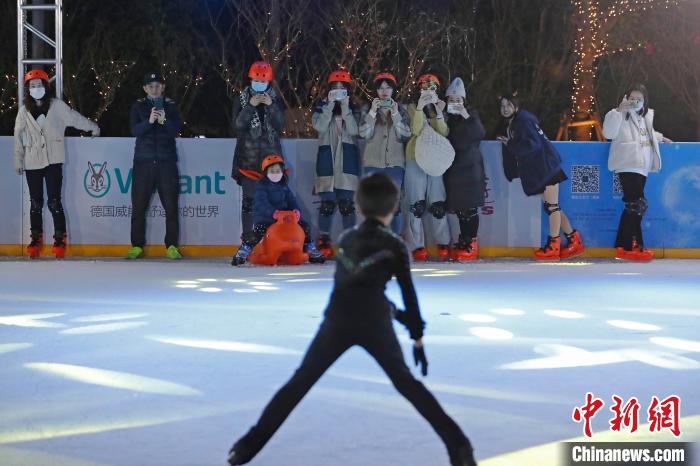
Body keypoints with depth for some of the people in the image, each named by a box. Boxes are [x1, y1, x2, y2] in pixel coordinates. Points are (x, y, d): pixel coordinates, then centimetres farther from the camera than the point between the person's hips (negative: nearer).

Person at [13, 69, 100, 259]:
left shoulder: (57, 106, 3)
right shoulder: (24, 110, 9)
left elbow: (74, 117, 9)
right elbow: (19, 136, 10)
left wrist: (93, 127, 11)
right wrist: (18, 160, 8)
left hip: (53, 160, -2)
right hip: (32, 162, 3)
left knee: (54, 202, -5)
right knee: (35, 203, 7)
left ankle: (60, 239, 2)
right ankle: (35, 239, 16)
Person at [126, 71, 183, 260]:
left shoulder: (171, 105, 9)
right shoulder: (138, 106, 9)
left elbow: (176, 130, -3)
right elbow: (134, 131, -4)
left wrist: (164, 121, -22)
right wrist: (149, 121, -21)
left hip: (166, 161, 0)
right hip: (143, 161, 0)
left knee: (171, 205, -3)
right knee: (138, 206, 1)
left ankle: (171, 246, 3)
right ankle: (137, 246, 9)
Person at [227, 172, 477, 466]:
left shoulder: (345, 239, 16)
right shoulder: (394, 245, 5)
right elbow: (409, 293, 5)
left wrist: (397, 315, 28)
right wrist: (418, 338, 12)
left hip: (338, 321, 1)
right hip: (374, 323, -1)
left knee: (300, 382, 7)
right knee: (406, 383, 12)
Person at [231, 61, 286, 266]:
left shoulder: (276, 100, 7)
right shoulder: (241, 99, 5)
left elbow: (280, 125, -4)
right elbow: (238, 125, -7)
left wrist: (271, 106, -16)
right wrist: (251, 106, -17)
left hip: (271, 155, 1)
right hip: (248, 157, 0)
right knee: (248, 201, -3)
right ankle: (247, 243, -1)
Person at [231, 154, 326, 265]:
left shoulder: (284, 186, 15)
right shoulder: (261, 186, -6)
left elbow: (291, 200, 7)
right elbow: (261, 203, -21)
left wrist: (296, 210, -16)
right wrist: (273, 212, -38)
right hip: (263, 218, -6)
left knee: (304, 226, -1)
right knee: (259, 229, -36)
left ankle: (310, 249, 18)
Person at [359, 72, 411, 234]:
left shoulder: (401, 110, 9)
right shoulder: (368, 109, 8)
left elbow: (406, 135, -3)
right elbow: (364, 134, -4)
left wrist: (395, 114, -12)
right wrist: (372, 112, -13)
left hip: (395, 162, 0)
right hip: (373, 162, 0)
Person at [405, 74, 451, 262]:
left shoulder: (441, 108, 13)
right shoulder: (413, 108, 5)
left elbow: (444, 133, -2)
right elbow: (416, 130, -11)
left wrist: (438, 112, -14)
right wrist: (421, 108, -19)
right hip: (415, 159, -2)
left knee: (439, 205, -2)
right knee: (417, 205, -3)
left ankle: (443, 245, 3)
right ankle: (418, 247, -1)